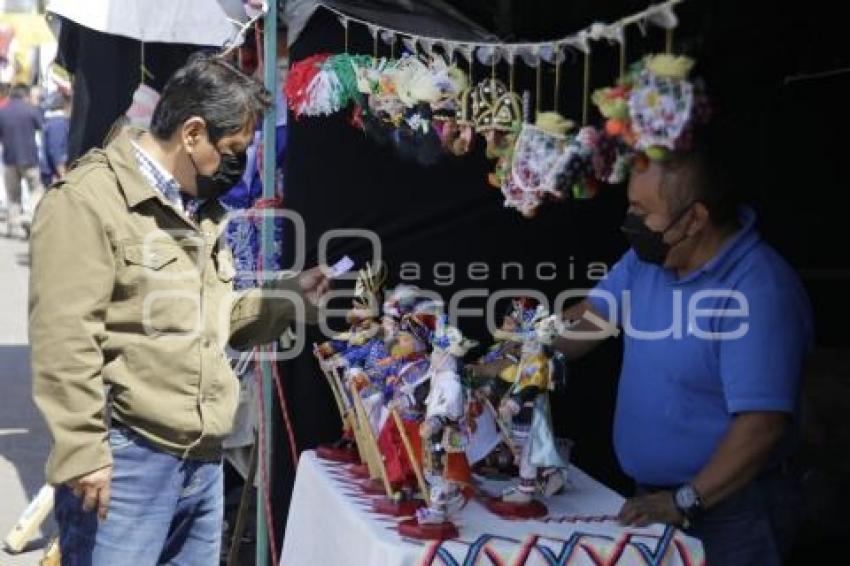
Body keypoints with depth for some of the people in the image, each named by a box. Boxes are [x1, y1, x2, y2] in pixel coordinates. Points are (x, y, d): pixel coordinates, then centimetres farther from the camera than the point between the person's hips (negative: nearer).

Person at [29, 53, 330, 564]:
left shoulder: (201, 207, 20)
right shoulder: (88, 201, -10)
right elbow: (64, 340, -17)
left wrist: (288, 299, 15)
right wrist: (82, 454, -19)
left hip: (205, 461, 9)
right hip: (125, 461, -8)